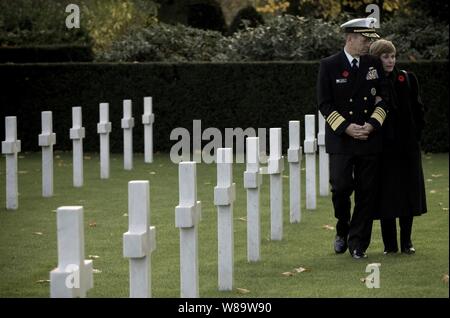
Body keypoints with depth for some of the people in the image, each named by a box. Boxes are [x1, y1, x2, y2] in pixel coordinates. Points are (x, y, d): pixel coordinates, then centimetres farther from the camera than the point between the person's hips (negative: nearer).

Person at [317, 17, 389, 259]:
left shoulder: (374, 65, 8)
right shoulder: (329, 65, -1)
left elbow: (384, 99, 9)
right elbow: (324, 104, -3)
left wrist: (372, 125, -8)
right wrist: (346, 128, -13)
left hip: (369, 139, 3)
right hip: (340, 139, -2)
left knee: (366, 192, 2)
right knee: (340, 187, -9)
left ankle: (358, 243, 10)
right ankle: (342, 229, 18)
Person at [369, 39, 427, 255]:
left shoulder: (407, 79, 4)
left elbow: (418, 109, 9)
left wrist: (416, 133, 3)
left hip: (407, 146, 2)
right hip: (383, 148, -2)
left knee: (408, 193, 3)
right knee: (386, 194, 0)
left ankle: (406, 241, 13)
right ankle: (390, 243, 8)